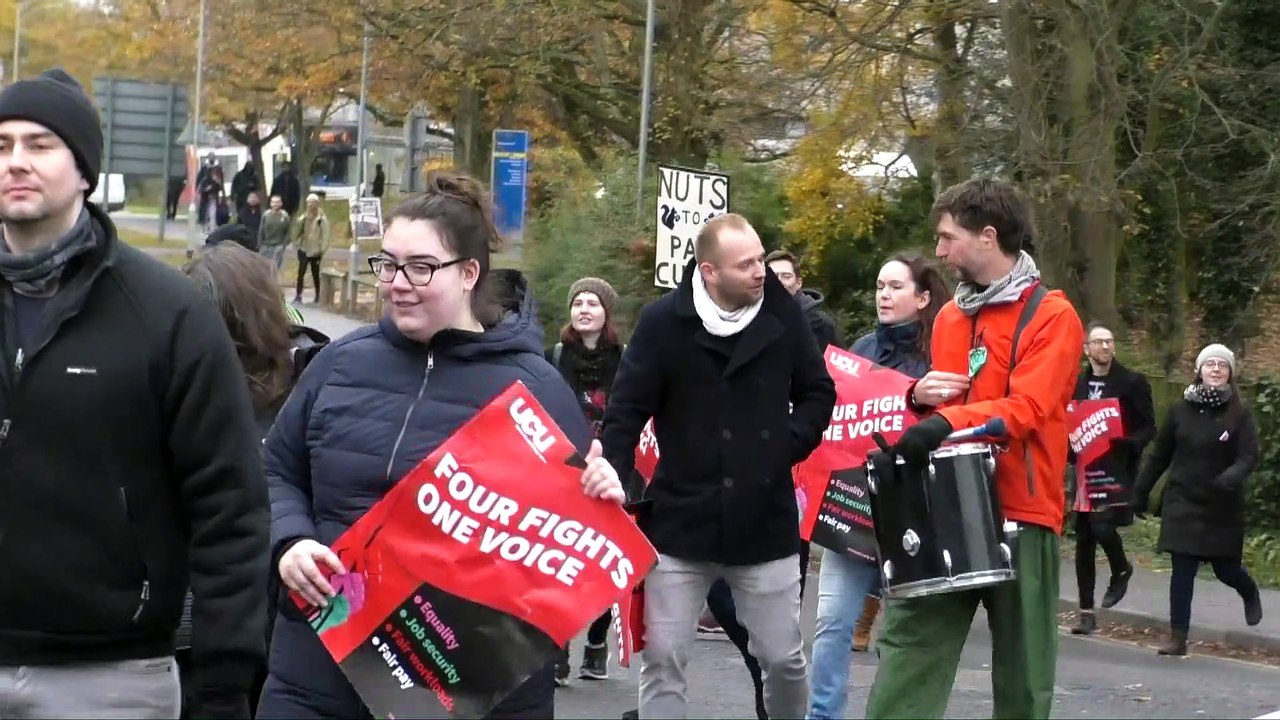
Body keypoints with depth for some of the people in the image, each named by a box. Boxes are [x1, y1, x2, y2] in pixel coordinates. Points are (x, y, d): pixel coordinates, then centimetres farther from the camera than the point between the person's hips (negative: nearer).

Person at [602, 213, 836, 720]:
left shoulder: (783, 315, -1)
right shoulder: (663, 322, -7)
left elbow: (818, 392, 12)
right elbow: (625, 413, -4)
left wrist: (791, 445, -4)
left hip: (765, 525, 2)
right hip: (679, 524, -2)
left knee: (784, 659, 11)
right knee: (662, 660, 2)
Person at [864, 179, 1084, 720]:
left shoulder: (1051, 315, -6)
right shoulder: (949, 317, 15)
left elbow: (1027, 408, -18)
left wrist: (945, 422, -31)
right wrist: (921, 396, 2)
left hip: (1020, 513, -5)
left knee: (1022, 669, 4)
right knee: (907, 648, -5)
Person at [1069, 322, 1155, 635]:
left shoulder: (1133, 382, -2)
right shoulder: (1077, 383, 9)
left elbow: (1149, 429, -2)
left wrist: (1126, 444, -19)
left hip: (1117, 470, -4)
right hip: (1086, 470, 4)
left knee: (1103, 526, -20)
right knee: (1084, 539, 4)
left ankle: (1121, 570, 13)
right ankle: (1087, 611, 12)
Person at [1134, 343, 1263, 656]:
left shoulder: (1240, 413, -4)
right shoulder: (1180, 410, 2)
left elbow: (1249, 457, -13)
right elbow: (1159, 455, 7)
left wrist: (1230, 478, -32)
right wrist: (1141, 492, 9)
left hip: (1223, 506, -1)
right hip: (1183, 503, 1)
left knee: (1225, 568, 8)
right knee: (1182, 571, -4)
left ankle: (1250, 593, 43)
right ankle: (1178, 637, 2)